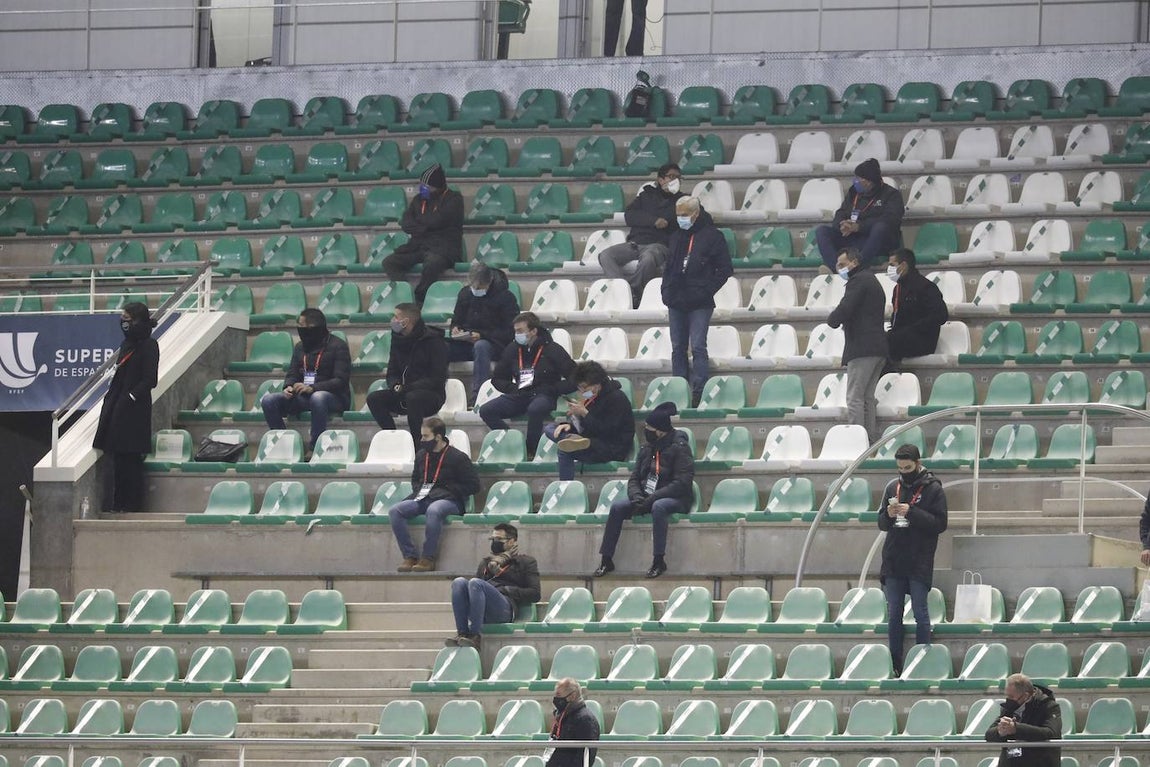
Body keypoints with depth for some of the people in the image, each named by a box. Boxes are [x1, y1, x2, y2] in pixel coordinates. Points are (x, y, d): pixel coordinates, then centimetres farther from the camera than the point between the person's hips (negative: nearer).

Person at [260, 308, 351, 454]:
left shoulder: (337, 346, -5)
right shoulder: (300, 347, 15)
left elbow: (341, 381, -13)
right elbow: (292, 374, 17)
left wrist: (312, 388, -27)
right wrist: (288, 387, -9)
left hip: (334, 397, -6)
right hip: (303, 397, 6)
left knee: (318, 397, -42)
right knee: (268, 400, -16)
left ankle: (314, 447, -35)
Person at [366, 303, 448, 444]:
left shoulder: (433, 341, -10)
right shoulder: (398, 340, 9)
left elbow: (437, 379, -14)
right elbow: (392, 373, 15)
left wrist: (406, 388, -21)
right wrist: (395, 385, -10)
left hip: (431, 396, -6)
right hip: (403, 395, 6)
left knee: (413, 398, -39)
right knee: (373, 398, -17)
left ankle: (417, 442, -29)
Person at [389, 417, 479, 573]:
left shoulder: (458, 457, -2)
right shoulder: (421, 455, 16)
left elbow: (473, 486, -2)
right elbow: (415, 478, 34)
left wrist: (447, 489, -9)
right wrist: (418, 490, 11)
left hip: (449, 501, -6)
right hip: (423, 499, 6)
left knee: (433, 510, -42)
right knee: (395, 511, -21)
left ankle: (428, 558, -32)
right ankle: (410, 556, -21)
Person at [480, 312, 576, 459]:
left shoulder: (552, 350, -5)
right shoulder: (512, 350, 9)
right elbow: (497, 379, 20)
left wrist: (552, 389, -14)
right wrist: (511, 388, 0)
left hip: (544, 396, -5)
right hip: (518, 396, 5)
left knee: (535, 409, -41)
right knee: (486, 411, -16)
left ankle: (531, 451, -21)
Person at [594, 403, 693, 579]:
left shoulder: (680, 448, -9)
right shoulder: (646, 450, 12)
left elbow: (681, 483, -18)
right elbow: (634, 479, 12)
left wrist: (651, 499, -23)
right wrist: (637, 497, -11)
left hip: (676, 499, -6)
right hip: (646, 497, 6)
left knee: (658, 507, -39)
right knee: (617, 507, -16)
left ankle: (659, 561, -36)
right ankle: (606, 560, -15)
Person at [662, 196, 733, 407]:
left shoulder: (712, 236, -4)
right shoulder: (677, 237, 13)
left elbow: (725, 269, -4)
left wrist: (707, 290, -10)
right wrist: (667, 293, 9)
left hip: (700, 304, -6)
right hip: (676, 303, 6)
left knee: (698, 347, -10)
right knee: (678, 349, 7)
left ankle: (699, 394, -10)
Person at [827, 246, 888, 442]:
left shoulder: (858, 280, -8)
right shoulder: (873, 281, 24)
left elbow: (844, 309, -19)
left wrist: (833, 319, 1)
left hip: (862, 348, -10)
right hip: (879, 348, 10)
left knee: (855, 398, -10)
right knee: (867, 397, 12)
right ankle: (871, 439, 9)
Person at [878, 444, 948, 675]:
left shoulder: (933, 489, -3)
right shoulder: (893, 487, 11)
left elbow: (940, 524, -10)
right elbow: (881, 524, 15)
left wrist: (911, 513, -19)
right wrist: (888, 515, -8)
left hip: (919, 564, -5)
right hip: (893, 561, 5)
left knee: (920, 613, -3)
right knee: (894, 615, 6)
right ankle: (895, 664, 11)